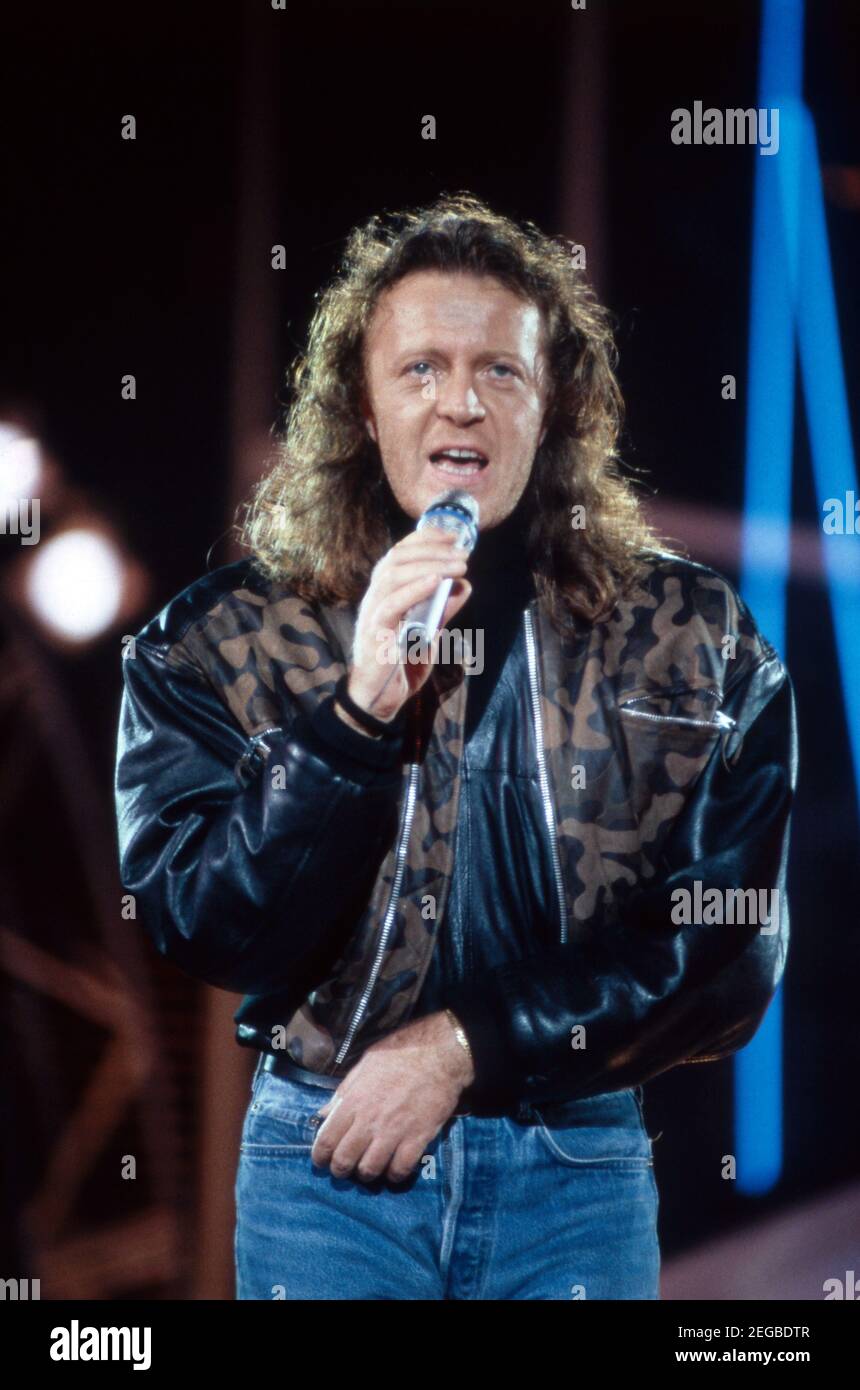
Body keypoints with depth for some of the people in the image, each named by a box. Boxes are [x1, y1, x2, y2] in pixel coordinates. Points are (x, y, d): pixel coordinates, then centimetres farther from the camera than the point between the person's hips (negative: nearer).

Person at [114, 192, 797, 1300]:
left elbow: (729, 956, -2)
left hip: (582, 1173, 1)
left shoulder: (694, 640, 0)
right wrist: (359, 710, -20)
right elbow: (212, 937, -8)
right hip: (325, 1163, -1)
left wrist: (463, 1047, -11)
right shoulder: (221, 639, -1)